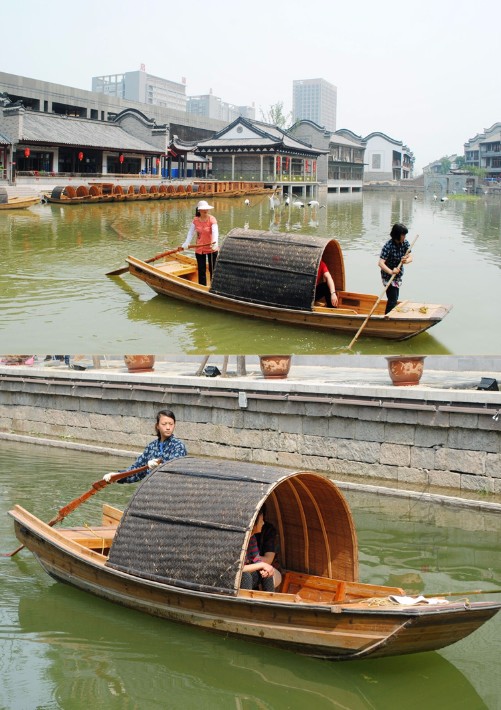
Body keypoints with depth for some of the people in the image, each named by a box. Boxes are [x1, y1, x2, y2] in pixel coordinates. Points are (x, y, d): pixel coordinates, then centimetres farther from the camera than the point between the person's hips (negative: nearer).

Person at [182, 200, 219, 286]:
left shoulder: (212, 219, -14)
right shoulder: (195, 220, -1)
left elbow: (215, 232, -28)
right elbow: (190, 232, 0)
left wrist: (215, 244, -46)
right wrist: (186, 243, -15)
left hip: (211, 249, -3)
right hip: (199, 249, 3)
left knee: (212, 269, 6)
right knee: (201, 271, 7)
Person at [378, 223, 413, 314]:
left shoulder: (405, 243, -6)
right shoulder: (388, 246, -26)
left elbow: (410, 257, -7)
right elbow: (380, 263, -32)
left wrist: (406, 260, -31)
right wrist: (391, 271, -47)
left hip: (398, 275, 7)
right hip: (388, 276, -7)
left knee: (395, 299, 19)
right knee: (392, 300, -11)